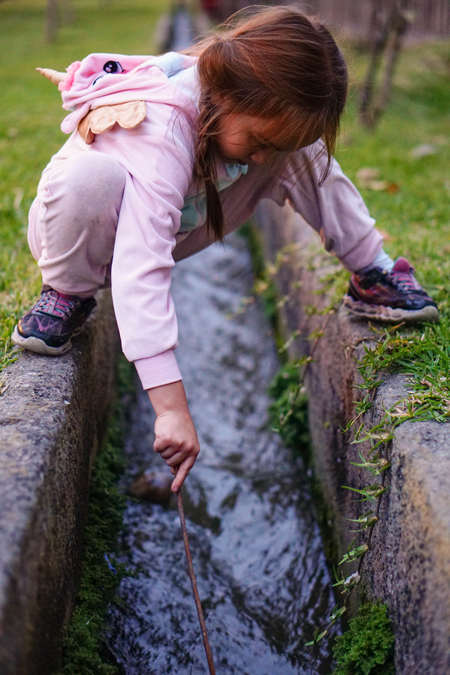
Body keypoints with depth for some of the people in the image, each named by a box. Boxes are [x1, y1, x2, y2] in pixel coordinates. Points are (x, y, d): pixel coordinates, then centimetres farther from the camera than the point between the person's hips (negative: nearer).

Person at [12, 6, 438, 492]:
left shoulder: (262, 112, -21)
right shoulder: (160, 133, -40)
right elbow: (140, 271, -49)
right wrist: (170, 407, -54)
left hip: (174, 223, 5)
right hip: (81, 234, -5)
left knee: (300, 152, -13)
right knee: (90, 175, -43)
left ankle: (371, 277, 0)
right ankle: (68, 296, -14)